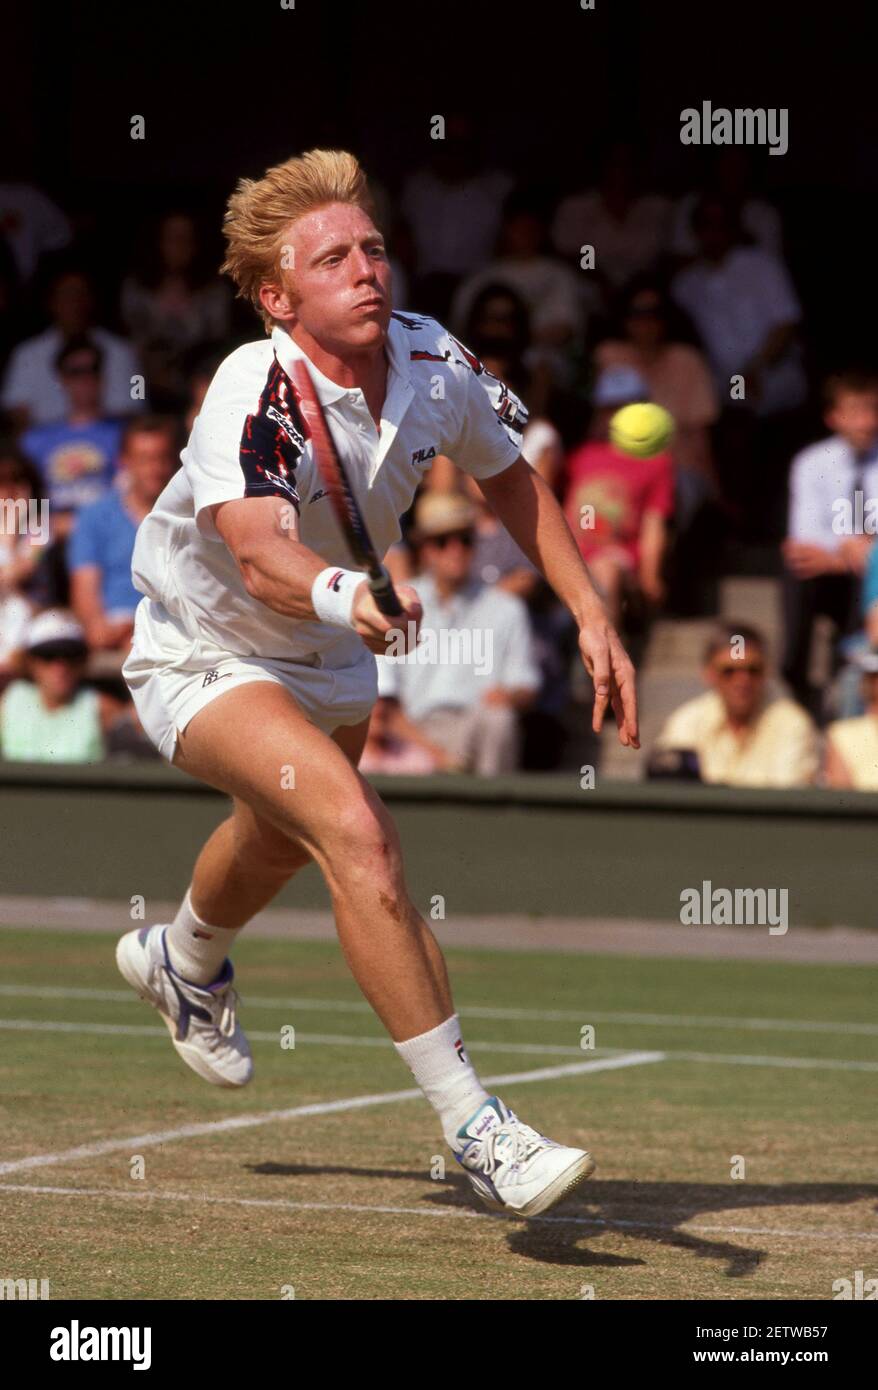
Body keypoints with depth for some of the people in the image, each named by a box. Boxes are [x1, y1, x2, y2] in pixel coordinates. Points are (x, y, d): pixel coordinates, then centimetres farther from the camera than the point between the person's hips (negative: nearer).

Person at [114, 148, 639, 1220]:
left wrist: (592, 617, -1)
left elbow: (510, 481, 4)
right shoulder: (253, 395, -35)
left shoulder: (436, 364, -18)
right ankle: (472, 1129, -28)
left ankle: (182, 964, 69)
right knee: (357, 832, -30)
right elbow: (261, 556, -51)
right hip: (203, 656, -7)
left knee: (283, 841, 33)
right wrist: (347, 597, -72)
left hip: (333, 658, 7)